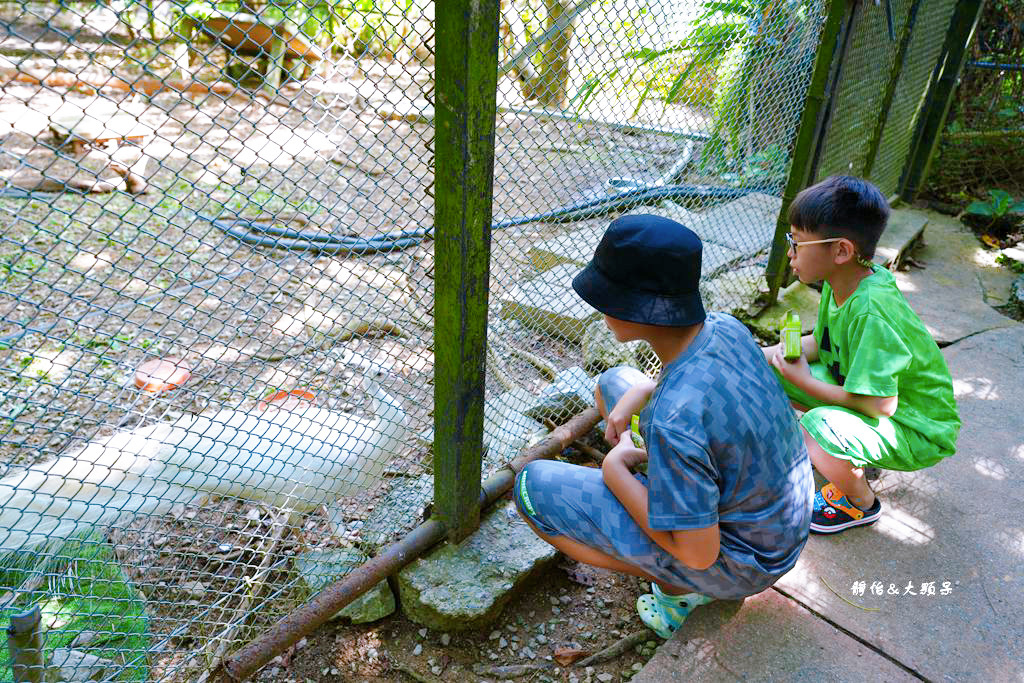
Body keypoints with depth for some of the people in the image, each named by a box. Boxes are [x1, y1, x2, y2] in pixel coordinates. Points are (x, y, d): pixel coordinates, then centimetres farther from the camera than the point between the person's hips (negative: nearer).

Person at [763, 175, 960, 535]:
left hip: (917, 429, -8)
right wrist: (765, 354, -7)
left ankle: (860, 503, 0)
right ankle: (845, 455, 19)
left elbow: (881, 404, -33)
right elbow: (821, 342, 6)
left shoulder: (871, 312, -35)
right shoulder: (841, 282, -9)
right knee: (766, 367, -1)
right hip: (861, 393, 8)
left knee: (818, 426, -36)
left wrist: (804, 380, -22)